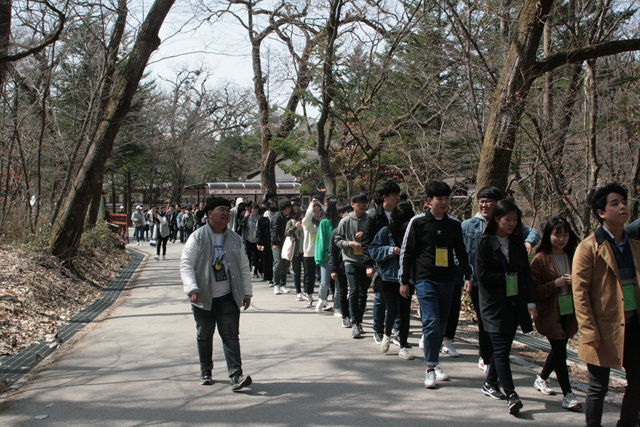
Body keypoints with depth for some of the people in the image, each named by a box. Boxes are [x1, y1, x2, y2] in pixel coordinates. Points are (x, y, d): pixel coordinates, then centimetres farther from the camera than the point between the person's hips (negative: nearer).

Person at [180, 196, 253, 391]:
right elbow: (186, 265, -9)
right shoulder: (197, 237, -4)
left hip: (228, 297, 2)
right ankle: (205, 371, 29)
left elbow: (244, 267, 14)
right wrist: (192, 289, -22)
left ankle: (236, 375, -8)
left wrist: (247, 293, 10)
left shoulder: (234, 239, 8)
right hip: (203, 298, -2)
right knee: (204, 336, 11)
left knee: (230, 335, -5)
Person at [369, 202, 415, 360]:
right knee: (392, 311, -7)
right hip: (390, 277, -3)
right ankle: (387, 335, 24)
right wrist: (391, 250, -16)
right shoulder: (386, 231, -3)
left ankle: (403, 347, 13)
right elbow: (373, 250, -4)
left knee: (405, 312, 3)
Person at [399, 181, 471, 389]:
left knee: (441, 324, 8)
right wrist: (404, 281, -1)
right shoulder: (418, 222, -1)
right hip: (425, 279, -4)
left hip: (447, 281, 4)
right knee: (431, 322, -13)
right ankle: (430, 369, -6)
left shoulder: (454, 224, 10)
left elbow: (461, 252, 19)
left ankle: (434, 362, 23)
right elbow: (406, 252, 1)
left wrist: (468, 276, 11)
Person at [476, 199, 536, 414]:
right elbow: (483, 275, -11)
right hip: (495, 305, -5)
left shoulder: (517, 243, 10)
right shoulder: (485, 243, -5)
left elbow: (526, 273, 8)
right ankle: (511, 395, -10)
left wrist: (530, 302, 1)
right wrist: (507, 278, -8)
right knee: (501, 349, -9)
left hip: (515, 303, 5)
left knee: (503, 346, 10)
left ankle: (490, 383, 28)